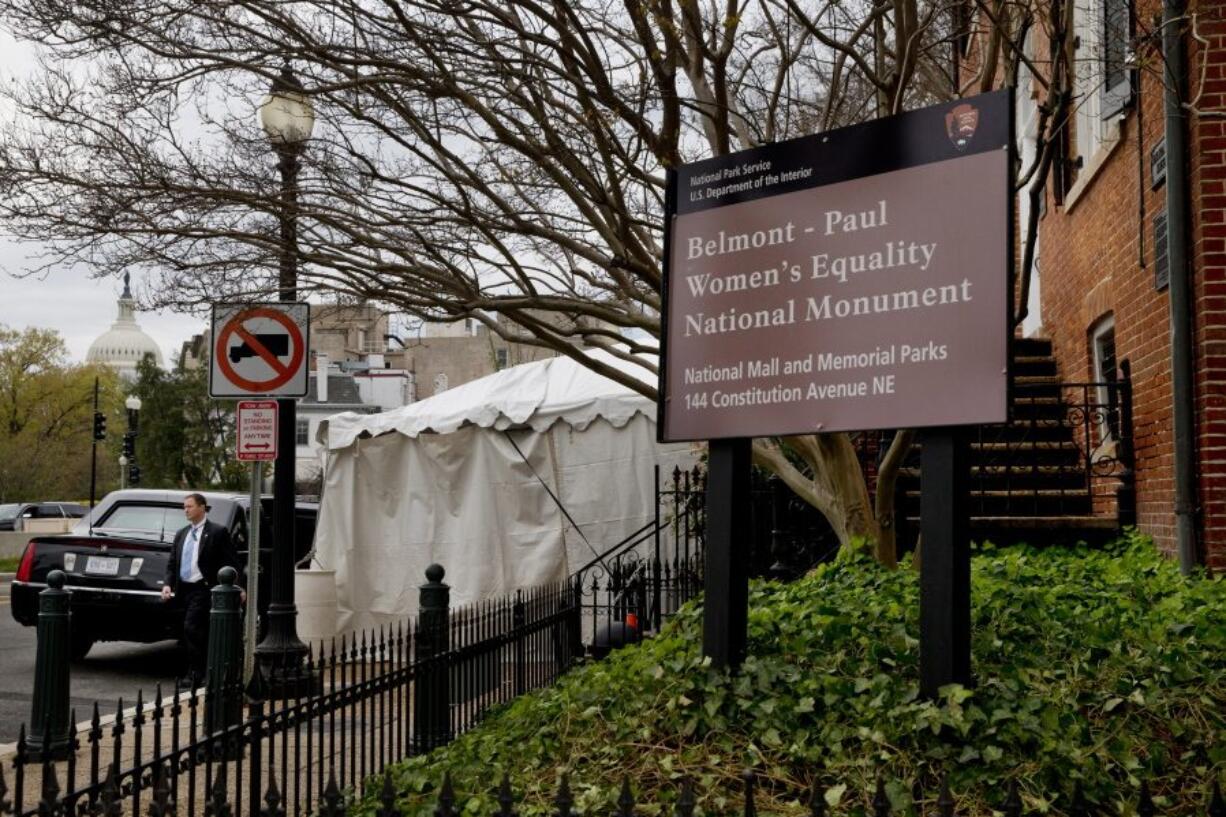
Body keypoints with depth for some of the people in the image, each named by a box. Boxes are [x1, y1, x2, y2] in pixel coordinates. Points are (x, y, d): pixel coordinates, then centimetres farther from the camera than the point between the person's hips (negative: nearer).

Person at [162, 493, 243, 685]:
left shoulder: (218, 532, -4)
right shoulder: (181, 534, 15)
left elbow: (232, 562, -8)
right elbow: (172, 563, 15)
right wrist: (168, 584, -2)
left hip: (203, 589, -7)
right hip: (184, 589, 7)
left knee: (191, 627, -17)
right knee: (200, 632, 12)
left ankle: (195, 673, -9)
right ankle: (204, 673, 21)